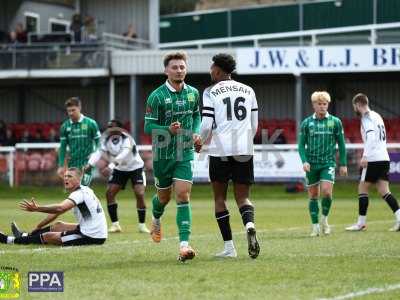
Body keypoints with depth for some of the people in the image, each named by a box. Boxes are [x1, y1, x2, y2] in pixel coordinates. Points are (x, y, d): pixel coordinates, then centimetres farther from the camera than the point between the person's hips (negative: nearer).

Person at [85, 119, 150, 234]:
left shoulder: (127, 139, -26)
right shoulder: (106, 141, -10)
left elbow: (124, 153, -42)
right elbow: (99, 152, -20)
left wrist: (112, 165, -57)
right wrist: (89, 165, -37)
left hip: (135, 167, -5)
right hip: (119, 169, 5)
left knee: (140, 194, -18)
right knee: (109, 193, -8)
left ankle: (142, 225, -5)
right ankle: (115, 224, 1)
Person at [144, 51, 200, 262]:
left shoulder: (193, 93, 4)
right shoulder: (157, 96, -10)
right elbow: (148, 126, -9)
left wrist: (196, 132, 3)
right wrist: (168, 130, -26)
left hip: (185, 153, 2)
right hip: (163, 154, -2)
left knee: (183, 195, -12)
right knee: (164, 196, 13)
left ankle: (184, 244, -19)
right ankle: (156, 219, 50)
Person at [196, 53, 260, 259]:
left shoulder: (211, 92, -1)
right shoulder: (248, 91, 12)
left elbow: (206, 125, -5)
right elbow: (255, 126, 15)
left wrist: (200, 142, 14)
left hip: (220, 149, -3)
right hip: (245, 150, 3)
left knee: (220, 197, 9)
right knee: (242, 196, 9)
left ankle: (229, 247, 3)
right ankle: (250, 224, -24)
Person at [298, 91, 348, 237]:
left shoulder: (335, 122, 2)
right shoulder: (307, 123, 3)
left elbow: (341, 144, 7)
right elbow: (301, 144, 5)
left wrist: (343, 164, 4)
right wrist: (304, 161, -10)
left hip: (328, 163, -1)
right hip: (311, 164, 1)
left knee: (326, 191, -16)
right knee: (313, 195, 3)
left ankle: (324, 218, 8)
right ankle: (315, 226, 12)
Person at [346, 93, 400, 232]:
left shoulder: (366, 117, -7)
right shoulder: (376, 116, 20)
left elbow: (371, 137, -21)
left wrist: (365, 156, -25)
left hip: (373, 159, -8)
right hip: (384, 158, 8)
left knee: (362, 188, 2)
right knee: (384, 191, 3)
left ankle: (361, 223, 5)